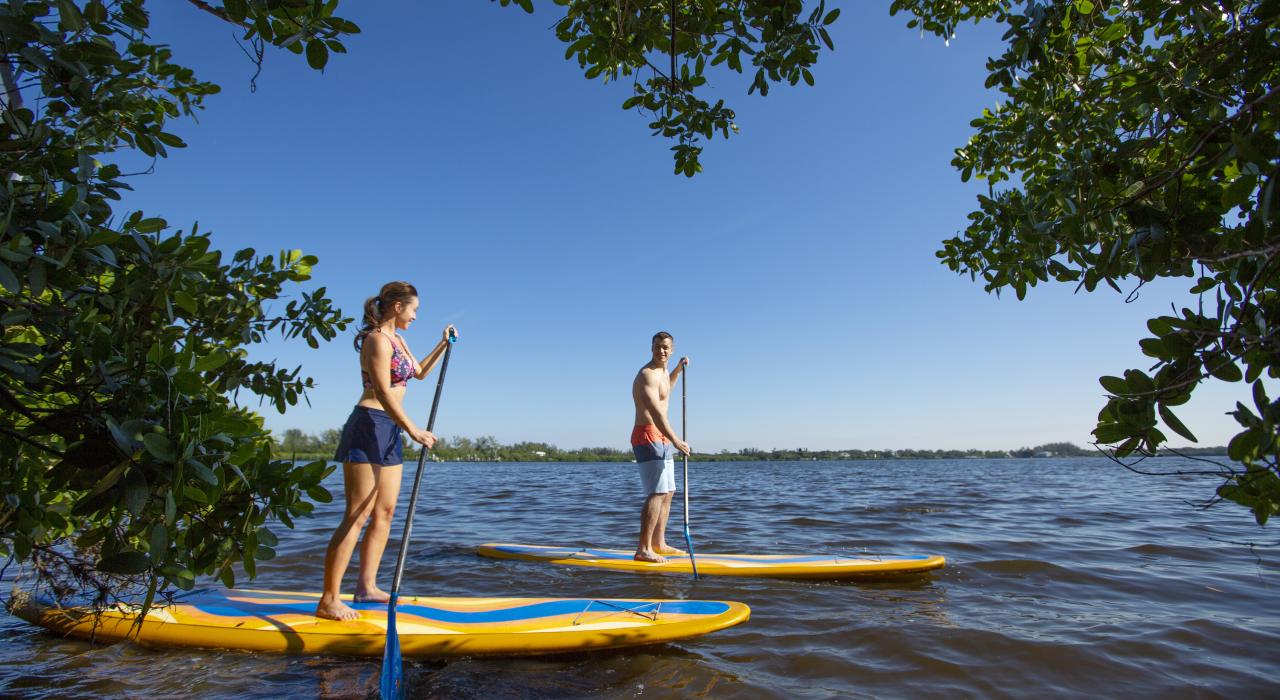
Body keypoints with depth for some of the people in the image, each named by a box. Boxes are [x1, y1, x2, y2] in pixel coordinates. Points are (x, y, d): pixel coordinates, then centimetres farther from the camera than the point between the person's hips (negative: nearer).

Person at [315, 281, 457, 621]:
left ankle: (366, 587, 15)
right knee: (358, 515, -10)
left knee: (385, 512, 9)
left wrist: (443, 345, 22)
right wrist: (413, 430, -26)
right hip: (369, 426, -10)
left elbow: (419, 372, 32)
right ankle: (329, 600, -5)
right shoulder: (378, 339, -12)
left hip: (389, 431, 10)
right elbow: (382, 391, -21)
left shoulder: (396, 339, 17)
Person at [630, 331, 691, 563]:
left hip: (661, 440, 10)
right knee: (657, 493, -17)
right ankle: (643, 549, -17)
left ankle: (659, 544, 21)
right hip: (648, 437, -10)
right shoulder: (647, 374, -16)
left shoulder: (662, 372, 15)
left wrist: (678, 369, 30)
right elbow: (656, 412, -29)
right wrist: (675, 439, -37)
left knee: (667, 493, 14)